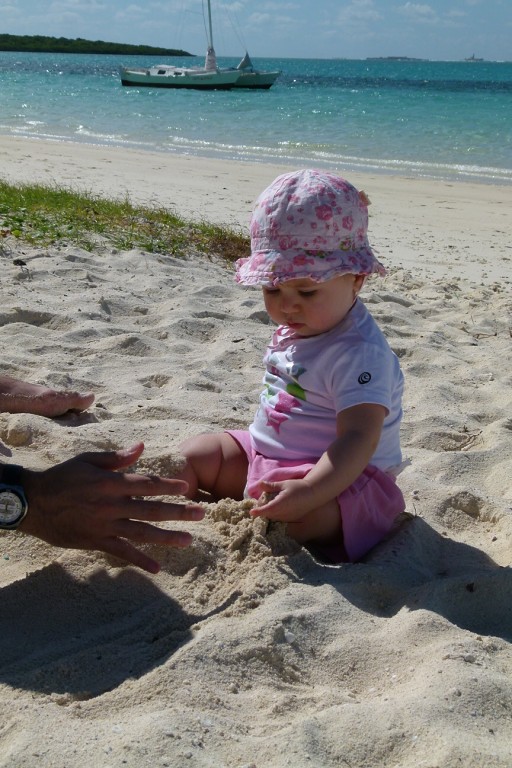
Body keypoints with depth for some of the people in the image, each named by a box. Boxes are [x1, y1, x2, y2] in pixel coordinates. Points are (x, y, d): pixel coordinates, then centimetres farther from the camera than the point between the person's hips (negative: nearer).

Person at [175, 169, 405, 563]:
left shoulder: (361, 353, -25)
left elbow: (359, 438, -34)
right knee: (193, 454, 6)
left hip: (340, 476, -9)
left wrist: (309, 490, -48)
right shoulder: (295, 330, 4)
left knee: (285, 514, -38)